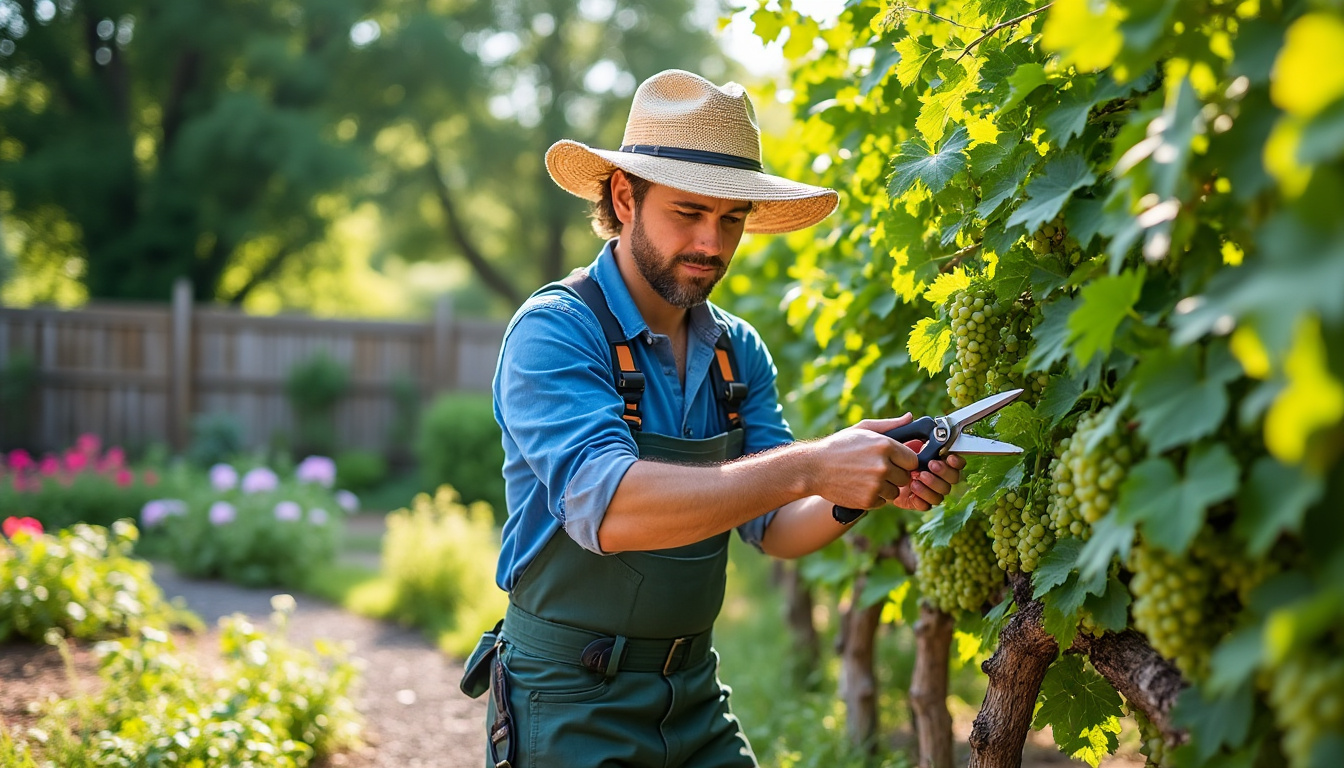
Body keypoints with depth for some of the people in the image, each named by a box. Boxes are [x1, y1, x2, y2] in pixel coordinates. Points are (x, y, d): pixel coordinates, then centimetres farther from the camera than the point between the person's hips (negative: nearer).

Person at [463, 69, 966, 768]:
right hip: (572, 706, -5)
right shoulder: (554, 331, -16)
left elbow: (774, 528, 1)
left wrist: (868, 487, -19)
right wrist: (810, 467, -35)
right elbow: (606, 507, -30)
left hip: (696, 694, 6)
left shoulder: (739, 351, 4)